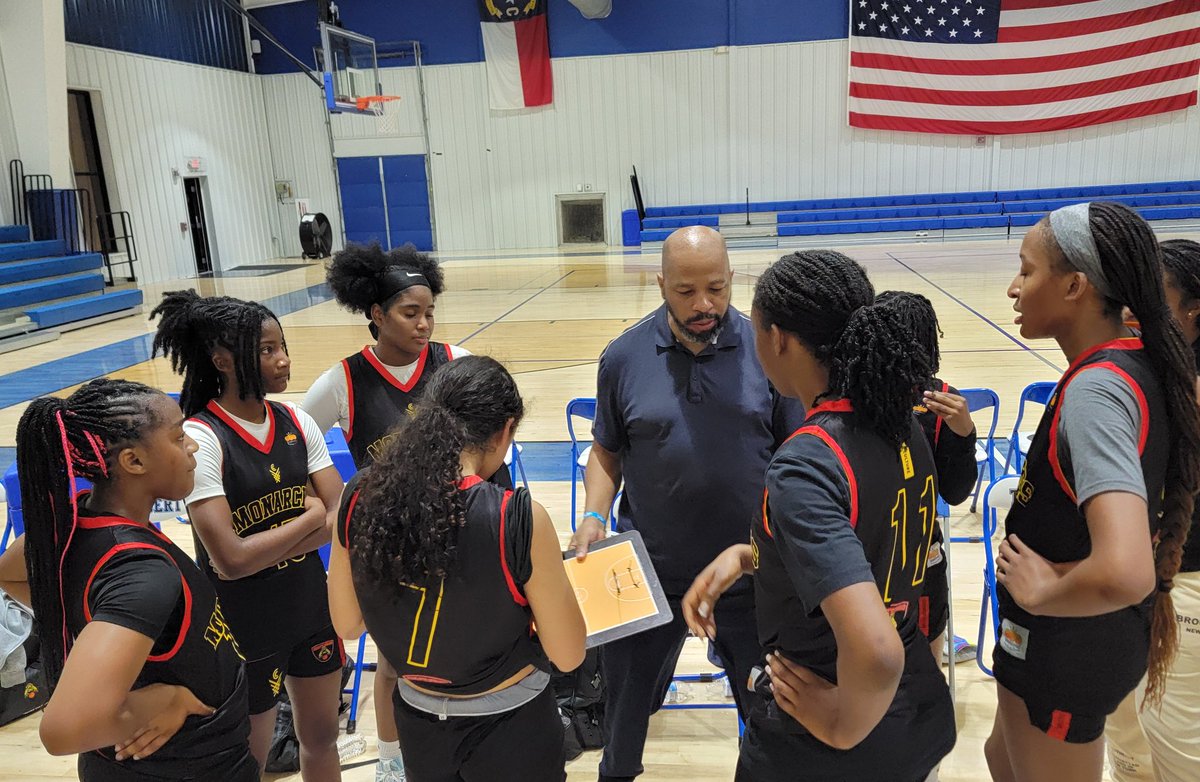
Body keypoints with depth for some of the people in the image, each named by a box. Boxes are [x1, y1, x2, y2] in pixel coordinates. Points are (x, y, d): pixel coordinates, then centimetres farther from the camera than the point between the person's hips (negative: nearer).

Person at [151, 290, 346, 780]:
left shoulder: (297, 422, -3)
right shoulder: (201, 438, -20)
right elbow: (230, 560, -25)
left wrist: (266, 548, -18)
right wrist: (309, 519, -15)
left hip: (311, 608, 5)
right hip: (244, 628, -5)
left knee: (321, 738, 22)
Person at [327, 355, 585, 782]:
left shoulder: (360, 498, -15)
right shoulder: (518, 519, -28)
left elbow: (347, 624, 0)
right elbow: (568, 655, -15)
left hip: (417, 722, 4)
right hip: (510, 730, -3)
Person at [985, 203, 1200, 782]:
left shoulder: (1095, 388, -29)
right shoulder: (1139, 362, -1)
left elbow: (1123, 573, -42)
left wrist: (1042, 593, -22)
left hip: (1065, 646, -8)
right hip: (1102, 634, 9)